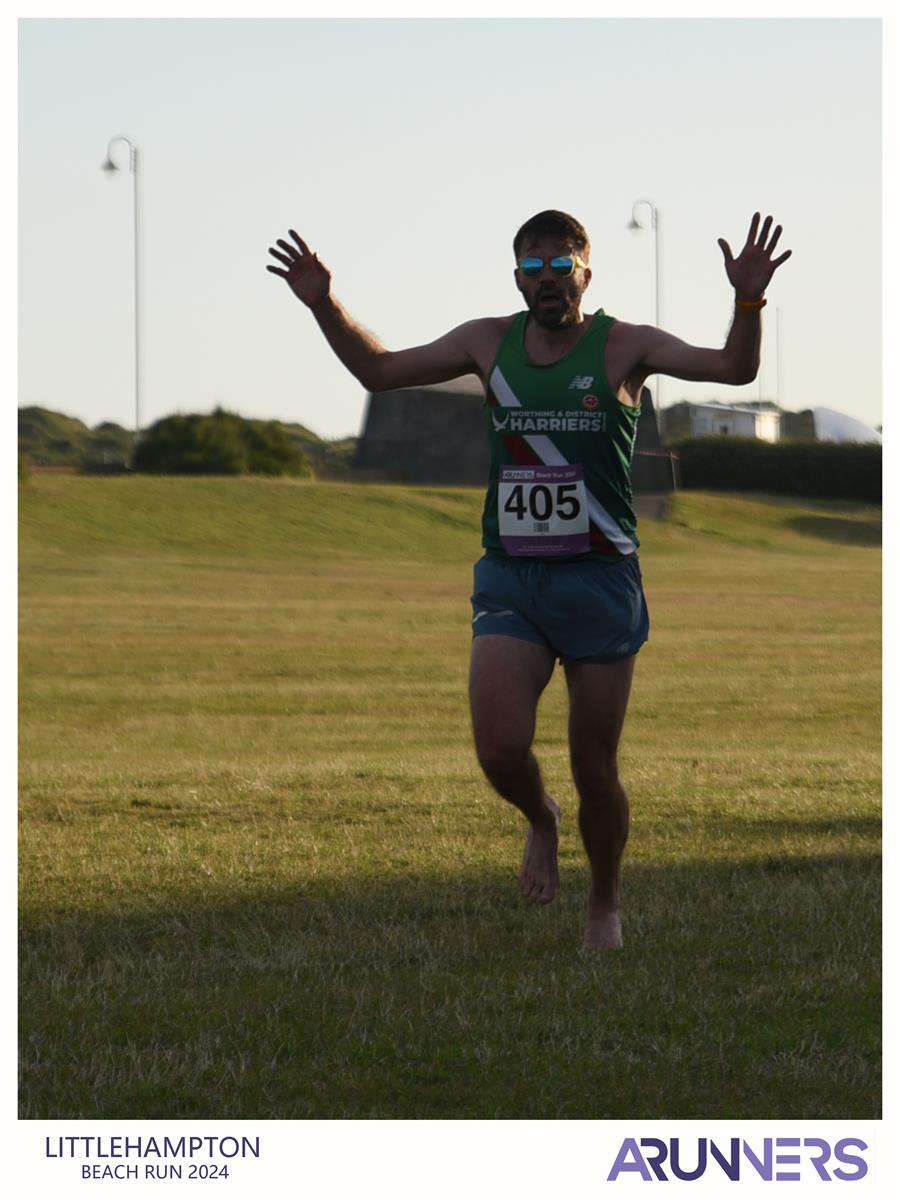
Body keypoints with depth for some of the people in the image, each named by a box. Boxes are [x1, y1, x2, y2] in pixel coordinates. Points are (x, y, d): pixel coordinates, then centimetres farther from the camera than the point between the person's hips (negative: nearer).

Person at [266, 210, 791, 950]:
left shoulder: (622, 347, -4)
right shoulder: (489, 343, 7)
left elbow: (733, 369, -15)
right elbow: (379, 371, 18)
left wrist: (748, 304, -32)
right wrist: (324, 306, 7)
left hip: (599, 579, -2)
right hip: (509, 579, 2)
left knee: (594, 770, 3)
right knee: (500, 750, -15)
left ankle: (605, 905, 27)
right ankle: (540, 820, 20)